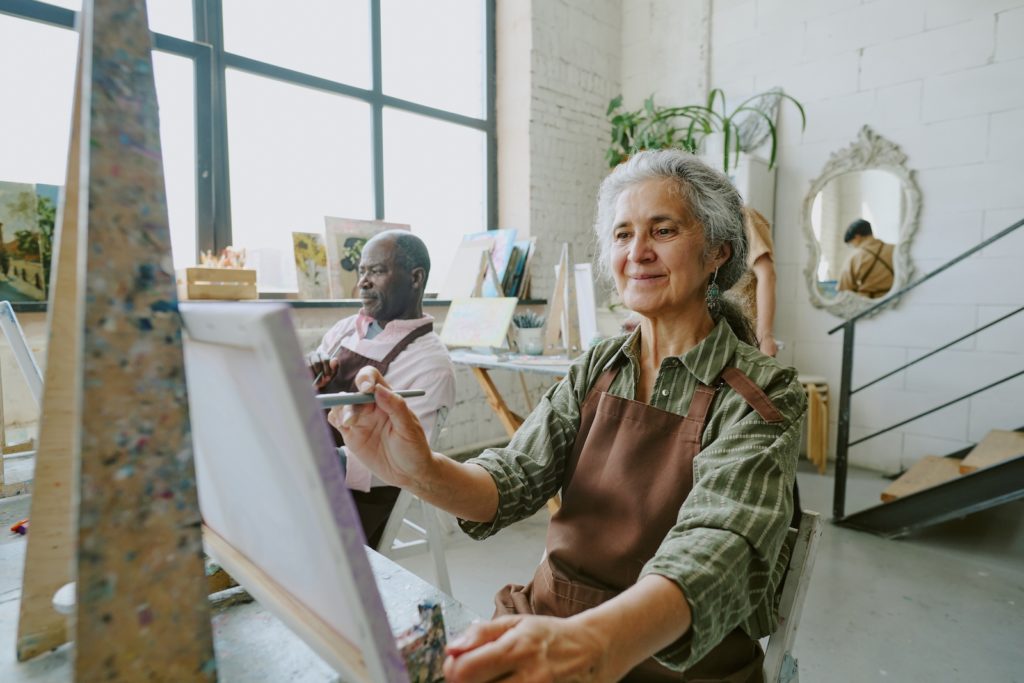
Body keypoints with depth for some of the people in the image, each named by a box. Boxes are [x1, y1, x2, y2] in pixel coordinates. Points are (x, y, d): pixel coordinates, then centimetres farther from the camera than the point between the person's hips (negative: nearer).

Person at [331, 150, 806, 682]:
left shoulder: (760, 395, -11)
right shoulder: (597, 368, 2)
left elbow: (717, 548, -25)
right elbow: (515, 479, -7)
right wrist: (422, 472, -27)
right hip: (546, 625, 4)